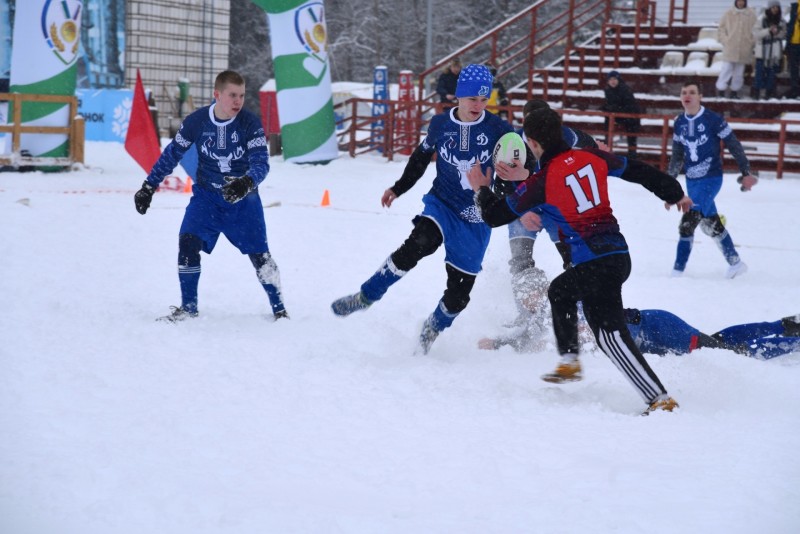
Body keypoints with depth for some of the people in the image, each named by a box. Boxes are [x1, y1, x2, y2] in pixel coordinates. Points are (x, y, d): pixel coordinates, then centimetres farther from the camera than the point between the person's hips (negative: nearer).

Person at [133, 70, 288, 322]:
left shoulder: (251, 123, -17)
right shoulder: (196, 121, -11)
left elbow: (261, 162, -23)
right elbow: (172, 154, 3)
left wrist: (247, 183, -45)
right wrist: (148, 187, 4)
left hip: (243, 199, -1)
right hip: (207, 195, 1)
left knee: (259, 254, -3)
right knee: (188, 243, -16)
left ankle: (278, 308, 17)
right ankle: (188, 307, -1)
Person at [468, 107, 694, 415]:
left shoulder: (541, 182, -10)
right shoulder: (592, 157, 6)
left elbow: (495, 216, 1)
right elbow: (639, 172, 18)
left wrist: (481, 190, 22)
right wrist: (674, 194, 35)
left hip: (594, 265, -8)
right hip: (619, 253, 8)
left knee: (610, 334, -11)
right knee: (559, 291, 30)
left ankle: (659, 399, -20)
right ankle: (569, 363, 41)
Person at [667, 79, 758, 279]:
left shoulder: (713, 119, -14)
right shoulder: (679, 123, 4)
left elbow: (734, 146, -7)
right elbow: (677, 155, 15)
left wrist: (746, 173, -6)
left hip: (711, 178, -6)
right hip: (691, 180, 6)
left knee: (688, 222, -16)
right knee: (711, 224, 14)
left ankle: (678, 270, -10)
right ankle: (735, 263, 30)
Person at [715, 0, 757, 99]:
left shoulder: (751, 15, 2)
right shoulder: (728, 14, 1)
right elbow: (721, 29, 6)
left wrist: (751, 42, -3)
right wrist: (725, 40, -4)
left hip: (744, 50, 1)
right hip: (729, 49, -1)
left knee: (739, 72, 5)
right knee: (726, 70, -7)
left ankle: (734, 91, 13)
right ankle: (721, 90, -2)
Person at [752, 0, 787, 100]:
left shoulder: (781, 20, 6)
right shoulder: (761, 19, -7)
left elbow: (784, 34, 11)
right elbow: (756, 33, -9)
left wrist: (778, 32, -11)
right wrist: (768, 30, -20)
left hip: (775, 51, 4)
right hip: (763, 50, -4)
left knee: (772, 73, 5)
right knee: (760, 72, -4)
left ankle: (769, 92, 14)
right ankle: (756, 92, 5)